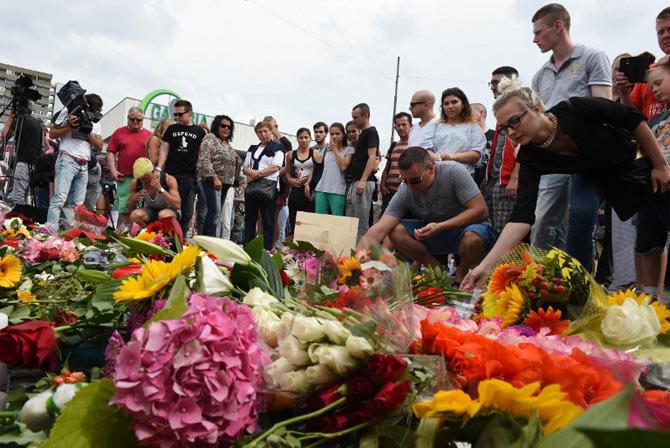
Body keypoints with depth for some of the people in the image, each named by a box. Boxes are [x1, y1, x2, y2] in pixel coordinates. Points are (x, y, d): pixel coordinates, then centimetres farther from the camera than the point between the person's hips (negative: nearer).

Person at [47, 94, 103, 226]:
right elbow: (52, 134, 2)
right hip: (68, 161, -5)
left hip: (84, 166, 6)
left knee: (77, 203, -1)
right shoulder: (68, 112, 4)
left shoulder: (95, 122, 18)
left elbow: (99, 146, 9)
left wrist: (88, 131, -4)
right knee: (59, 199, -13)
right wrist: (70, 127, -12)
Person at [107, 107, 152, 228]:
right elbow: (110, 152, 9)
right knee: (124, 209, -2)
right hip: (124, 177, 0)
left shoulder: (149, 135, 10)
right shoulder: (119, 132, 10)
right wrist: (113, 170, -1)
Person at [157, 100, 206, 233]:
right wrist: (159, 168, -5)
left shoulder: (199, 132, 8)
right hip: (170, 175, 0)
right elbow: (164, 150, 8)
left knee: (187, 212, 2)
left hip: (189, 177, 0)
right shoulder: (171, 129, 10)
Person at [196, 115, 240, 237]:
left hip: (225, 183, 8)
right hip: (211, 181, -8)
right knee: (215, 212, -17)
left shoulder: (227, 143, 20)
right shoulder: (210, 138, -4)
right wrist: (215, 178, -20)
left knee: (215, 213, 6)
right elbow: (204, 160, -14)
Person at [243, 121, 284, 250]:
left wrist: (257, 174, -11)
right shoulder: (252, 149, 20)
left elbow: (275, 167, -9)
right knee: (249, 220, 7)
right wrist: (251, 172, -8)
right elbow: (245, 167, 16)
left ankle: (267, 250, -2)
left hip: (268, 187, -6)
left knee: (268, 221, -2)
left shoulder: (277, 148, 3)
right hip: (251, 187, 6)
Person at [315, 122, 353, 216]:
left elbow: (343, 167, -9)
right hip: (321, 189, 4)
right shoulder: (327, 149, 18)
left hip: (337, 191, -4)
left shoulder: (348, 150, 6)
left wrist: (335, 149, -2)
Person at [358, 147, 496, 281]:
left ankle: (461, 274, -3)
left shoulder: (454, 171, -22)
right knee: (395, 231, -21)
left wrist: (440, 227, -32)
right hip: (432, 234, 3)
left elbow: (481, 211, -24)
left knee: (473, 238, -38)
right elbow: (377, 232, -22)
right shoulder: (404, 192, -15)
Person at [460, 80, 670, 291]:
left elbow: (635, 120, -16)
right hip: (609, 183, 2)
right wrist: (486, 264, -40)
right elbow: (522, 216, -31)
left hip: (642, 163, -1)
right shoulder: (530, 158, -23)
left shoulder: (577, 109, -32)